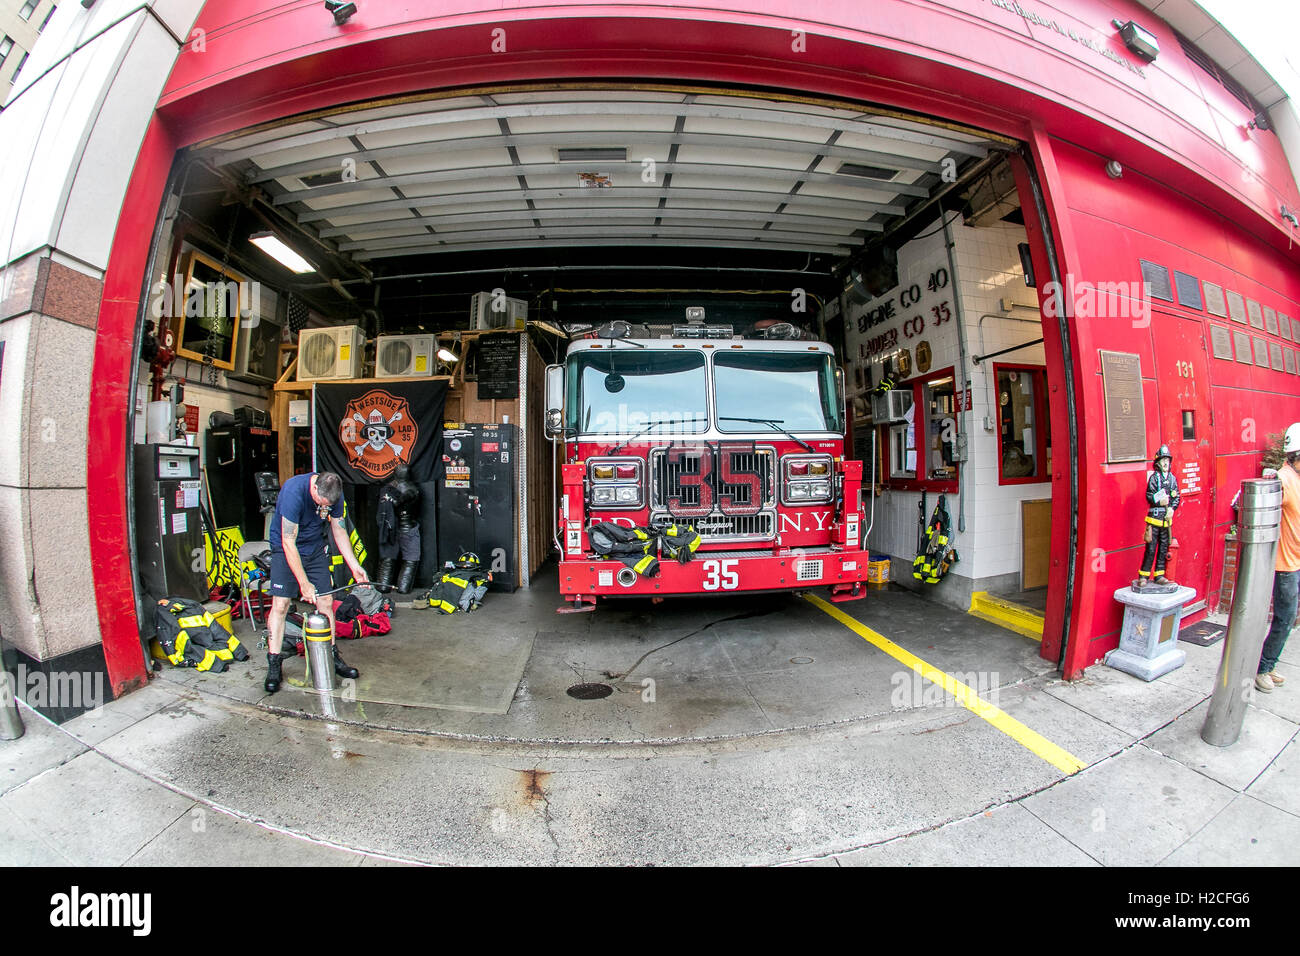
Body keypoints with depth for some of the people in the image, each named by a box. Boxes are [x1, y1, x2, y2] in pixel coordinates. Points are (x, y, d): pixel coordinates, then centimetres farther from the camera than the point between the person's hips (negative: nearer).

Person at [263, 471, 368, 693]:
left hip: (315, 549, 4)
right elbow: (289, 543, -27)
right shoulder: (294, 491, -30)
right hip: (286, 549, -4)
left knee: (326, 602, 0)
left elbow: (339, 531, -1)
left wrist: (355, 566, -8)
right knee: (280, 604, -10)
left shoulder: (334, 494, -14)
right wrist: (304, 583, -26)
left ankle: (332, 657, 12)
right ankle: (274, 666, 3)